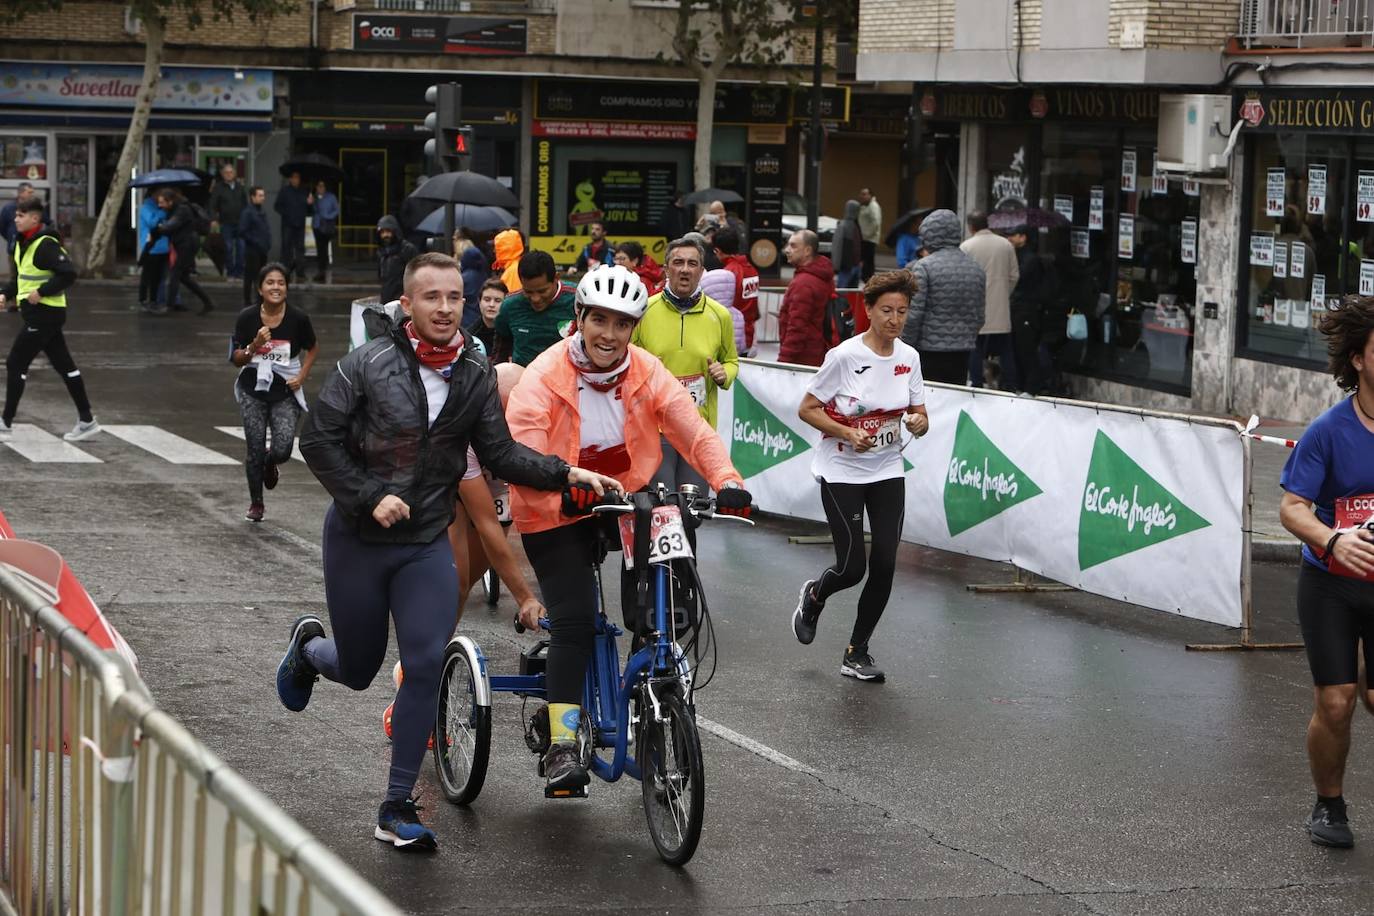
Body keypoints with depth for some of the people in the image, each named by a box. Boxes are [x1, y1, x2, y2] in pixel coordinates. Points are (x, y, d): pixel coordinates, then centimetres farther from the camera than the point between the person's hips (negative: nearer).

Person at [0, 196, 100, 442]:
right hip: (38, 313, 10)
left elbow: (68, 274, -22)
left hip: (43, 313, -10)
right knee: (64, 365, 11)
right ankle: (86, 420, 16)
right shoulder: (22, 242, 11)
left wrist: (41, 292, -22)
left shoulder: (46, 245, -18)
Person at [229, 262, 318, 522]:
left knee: (283, 450, -12)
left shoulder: (298, 318, -9)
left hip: (286, 392, 0)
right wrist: (255, 345, -22)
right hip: (253, 390, 1)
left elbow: (312, 349, 9)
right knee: (255, 450, 1)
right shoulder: (247, 318, -8)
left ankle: (271, 465, 27)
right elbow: (236, 359, -3)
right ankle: (256, 503, 23)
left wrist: (302, 375, -4)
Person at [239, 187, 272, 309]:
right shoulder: (247, 213, -11)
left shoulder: (261, 213, 14)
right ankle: (247, 302, 3)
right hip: (252, 250, -8)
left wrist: (268, 243, 7)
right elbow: (242, 232, -17)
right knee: (250, 277, -2)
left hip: (262, 251, 8)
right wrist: (256, 242, -18)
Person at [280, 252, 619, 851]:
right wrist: (371, 498, -19)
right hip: (359, 539, -2)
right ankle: (309, 647, 49)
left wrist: (566, 473, -15)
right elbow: (318, 440, -10)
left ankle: (397, 810, 0)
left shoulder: (476, 377, 0)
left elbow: (500, 454, 0)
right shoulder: (367, 364, -11)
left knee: (425, 667, -10)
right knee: (358, 670, 10)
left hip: (428, 543, 2)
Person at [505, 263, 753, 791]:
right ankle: (561, 745, -11)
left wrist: (726, 481, -32)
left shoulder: (648, 374, -7)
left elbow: (694, 433, -14)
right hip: (556, 512, -4)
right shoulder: (545, 377, -19)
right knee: (573, 620, -15)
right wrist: (566, 491, -44)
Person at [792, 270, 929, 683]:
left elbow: (920, 416, 8)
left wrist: (918, 423, -16)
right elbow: (807, 409, -10)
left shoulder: (908, 358, 0)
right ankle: (813, 597, 30)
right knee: (852, 567, -7)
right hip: (842, 472, -4)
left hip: (888, 472, 4)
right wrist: (848, 434, -23)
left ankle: (857, 653, 11)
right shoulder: (844, 356, -15)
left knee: (884, 564, -4)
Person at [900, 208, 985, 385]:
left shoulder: (924, 267, -9)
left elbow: (913, 315, -11)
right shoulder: (976, 269, 10)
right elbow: (979, 317, 15)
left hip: (929, 352, -5)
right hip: (961, 355, 5)